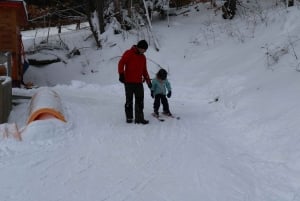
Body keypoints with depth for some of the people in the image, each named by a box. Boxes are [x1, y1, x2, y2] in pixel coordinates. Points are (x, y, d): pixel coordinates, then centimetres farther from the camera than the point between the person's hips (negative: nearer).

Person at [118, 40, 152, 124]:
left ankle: (139, 118, 3)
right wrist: (121, 74, -18)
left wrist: (148, 81, 19)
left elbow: (144, 70, 22)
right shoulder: (129, 53, -3)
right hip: (129, 82, -5)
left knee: (140, 101, 1)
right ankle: (129, 117, 14)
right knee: (129, 100, 4)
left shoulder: (143, 57, 16)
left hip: (139, 82, 5)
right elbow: (121, 63, -9)